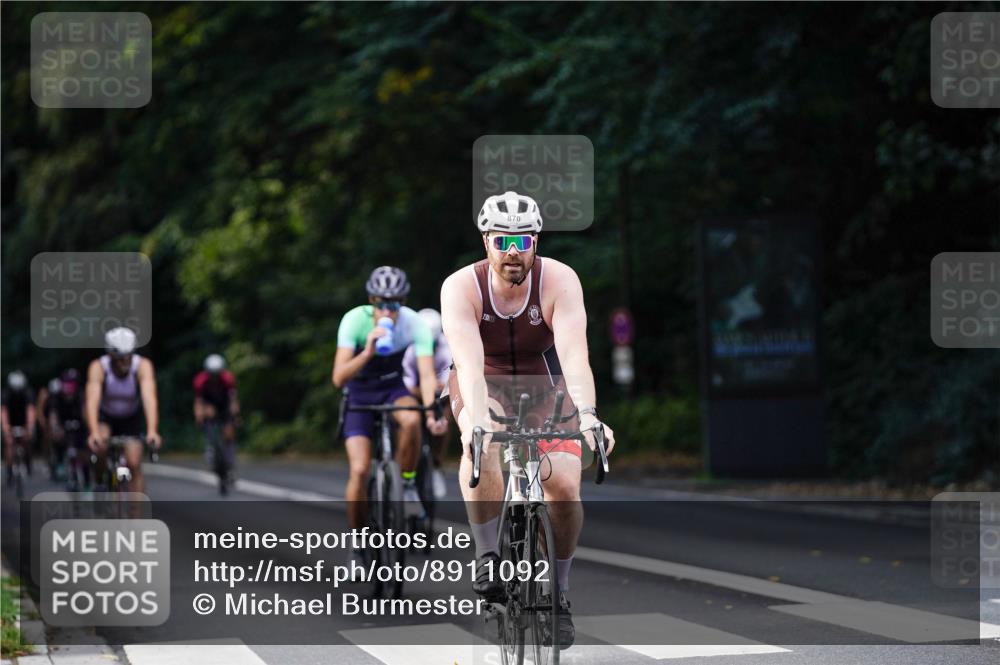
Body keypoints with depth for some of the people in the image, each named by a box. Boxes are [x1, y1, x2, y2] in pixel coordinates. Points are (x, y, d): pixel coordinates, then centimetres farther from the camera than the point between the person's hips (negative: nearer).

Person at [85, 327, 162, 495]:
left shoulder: (143, 366, -30)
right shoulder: (98, 367, -31)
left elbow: (149, 399, -42)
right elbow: (92, 401, -42)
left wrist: (152, 431, -57)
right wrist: (94, 433, -58)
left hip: (131, 417, 1)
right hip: (105, 416, -1)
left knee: (134, 465, -12)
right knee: (99, 446, -29)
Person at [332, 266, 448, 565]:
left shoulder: (415, 324, -24)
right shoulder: (355, 320, -27)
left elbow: (426, 374, -29)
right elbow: (339, 378, -33)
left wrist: (432, 412, -47)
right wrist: (367, 352, -50)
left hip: (394, 388, 1)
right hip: (360, 393, -1)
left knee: (411, 419, -36)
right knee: (359, 470, -17)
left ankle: (408, 484, -11)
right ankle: (358, 545, 0)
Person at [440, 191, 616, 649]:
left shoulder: (559, 280, -25)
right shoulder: (461, 287, -25)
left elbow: (574, 352, -38)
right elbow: (469, 362, -39)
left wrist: (586, 414, -55)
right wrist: (477, 418, -56)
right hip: (484, 387, -1)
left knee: (565, 486, -19)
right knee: (482, 439, -36)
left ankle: (559, 591, 3)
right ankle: (488, 557, -27)